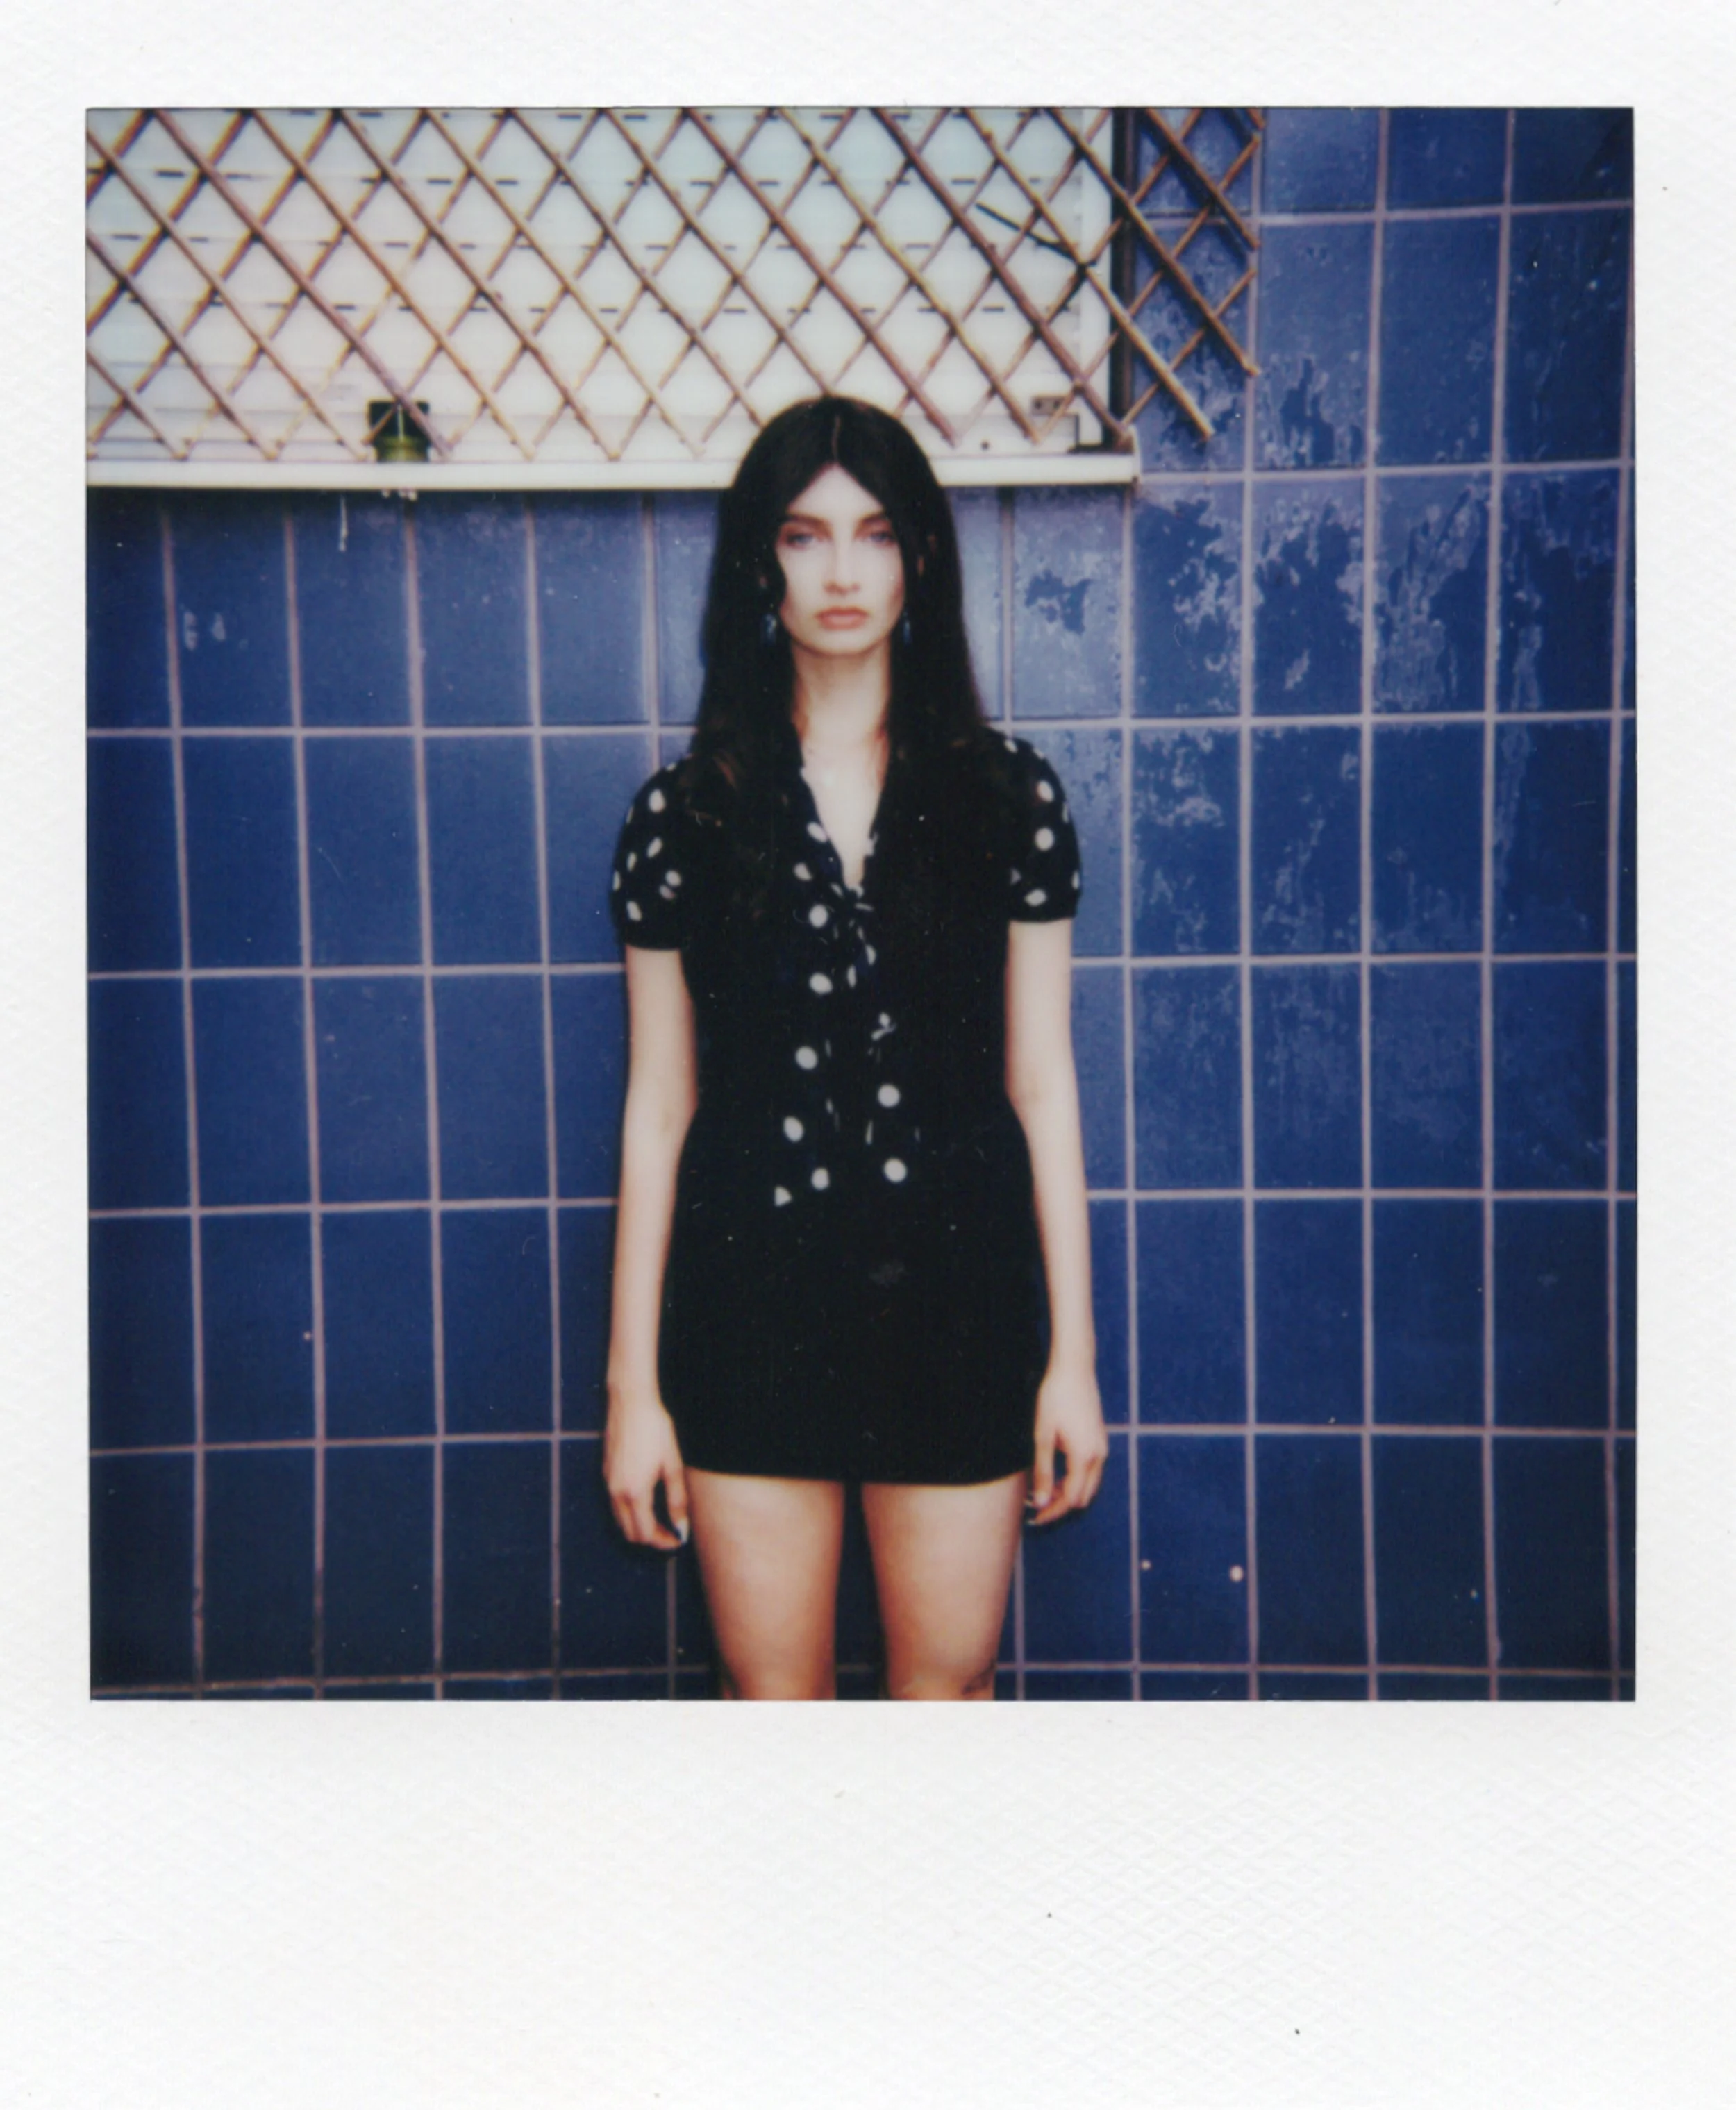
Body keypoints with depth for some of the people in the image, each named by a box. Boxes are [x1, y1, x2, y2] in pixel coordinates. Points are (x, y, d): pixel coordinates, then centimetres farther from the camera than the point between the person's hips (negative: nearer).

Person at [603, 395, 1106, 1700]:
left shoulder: (1006, 797, 1)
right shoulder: (690, 811, 0)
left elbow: (1042, 1085, 2)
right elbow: (658, 1109, 1)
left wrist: (1072, 1353, 1)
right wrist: (633, 1382, 1)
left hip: (957, 1304, 0)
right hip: (752, 1309, 0)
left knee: (949, 1684, 14)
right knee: (770, 1694, 14)